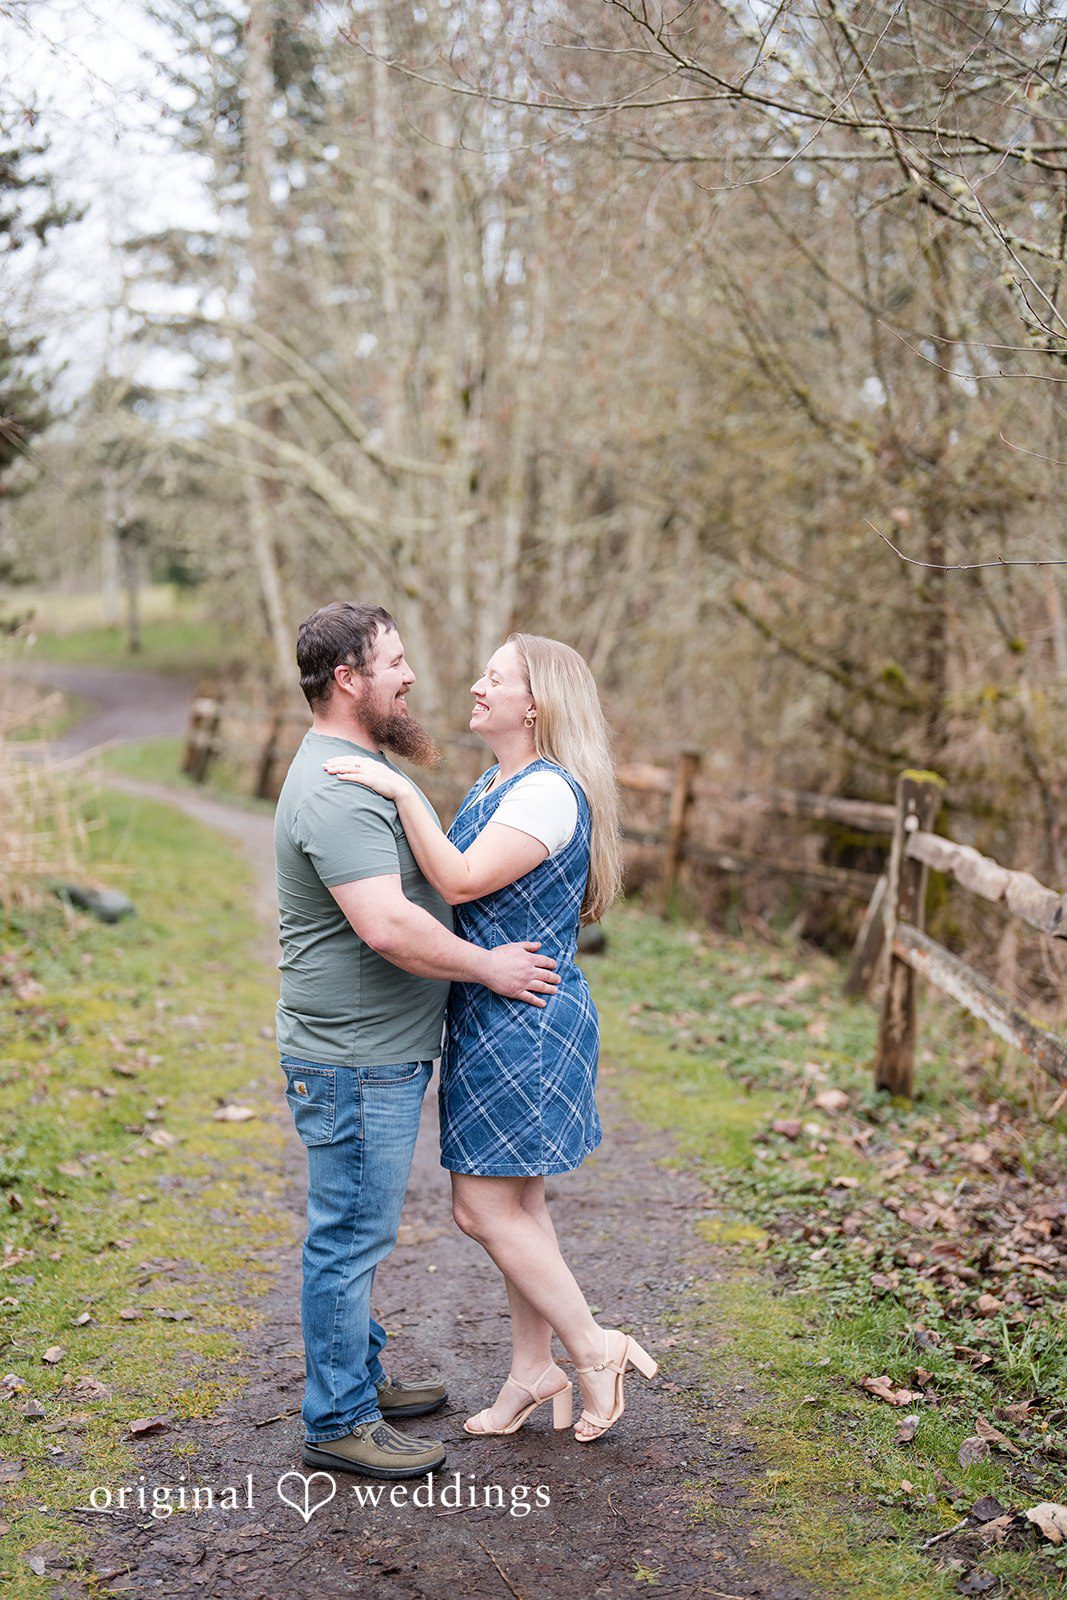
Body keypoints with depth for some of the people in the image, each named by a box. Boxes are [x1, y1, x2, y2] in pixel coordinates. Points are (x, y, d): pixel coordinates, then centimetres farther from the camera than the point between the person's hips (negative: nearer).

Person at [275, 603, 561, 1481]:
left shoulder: (368, 766, 14)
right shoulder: (335, 791, -23)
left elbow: (430, 879, 26)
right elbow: (388, 924, -32)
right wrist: (487, 966, -19)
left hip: (383, 1053, 11)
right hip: (355, 1061, -11)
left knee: (358, 1234, 21)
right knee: (350, 1237, 1)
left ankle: (360, 1377, 35)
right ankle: (339, 1422, 14)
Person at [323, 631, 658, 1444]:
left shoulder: (550, 791, -18)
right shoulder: (495, 787, 13)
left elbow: (461, 881, -25)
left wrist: (402, 791, -26)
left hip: (525, 1019, -10)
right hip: (491, 1017, 10)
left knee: (485, 1206, -4)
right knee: (518, 1202, 16)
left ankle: (595, 1346, 11)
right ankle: (533, 1369, 27)